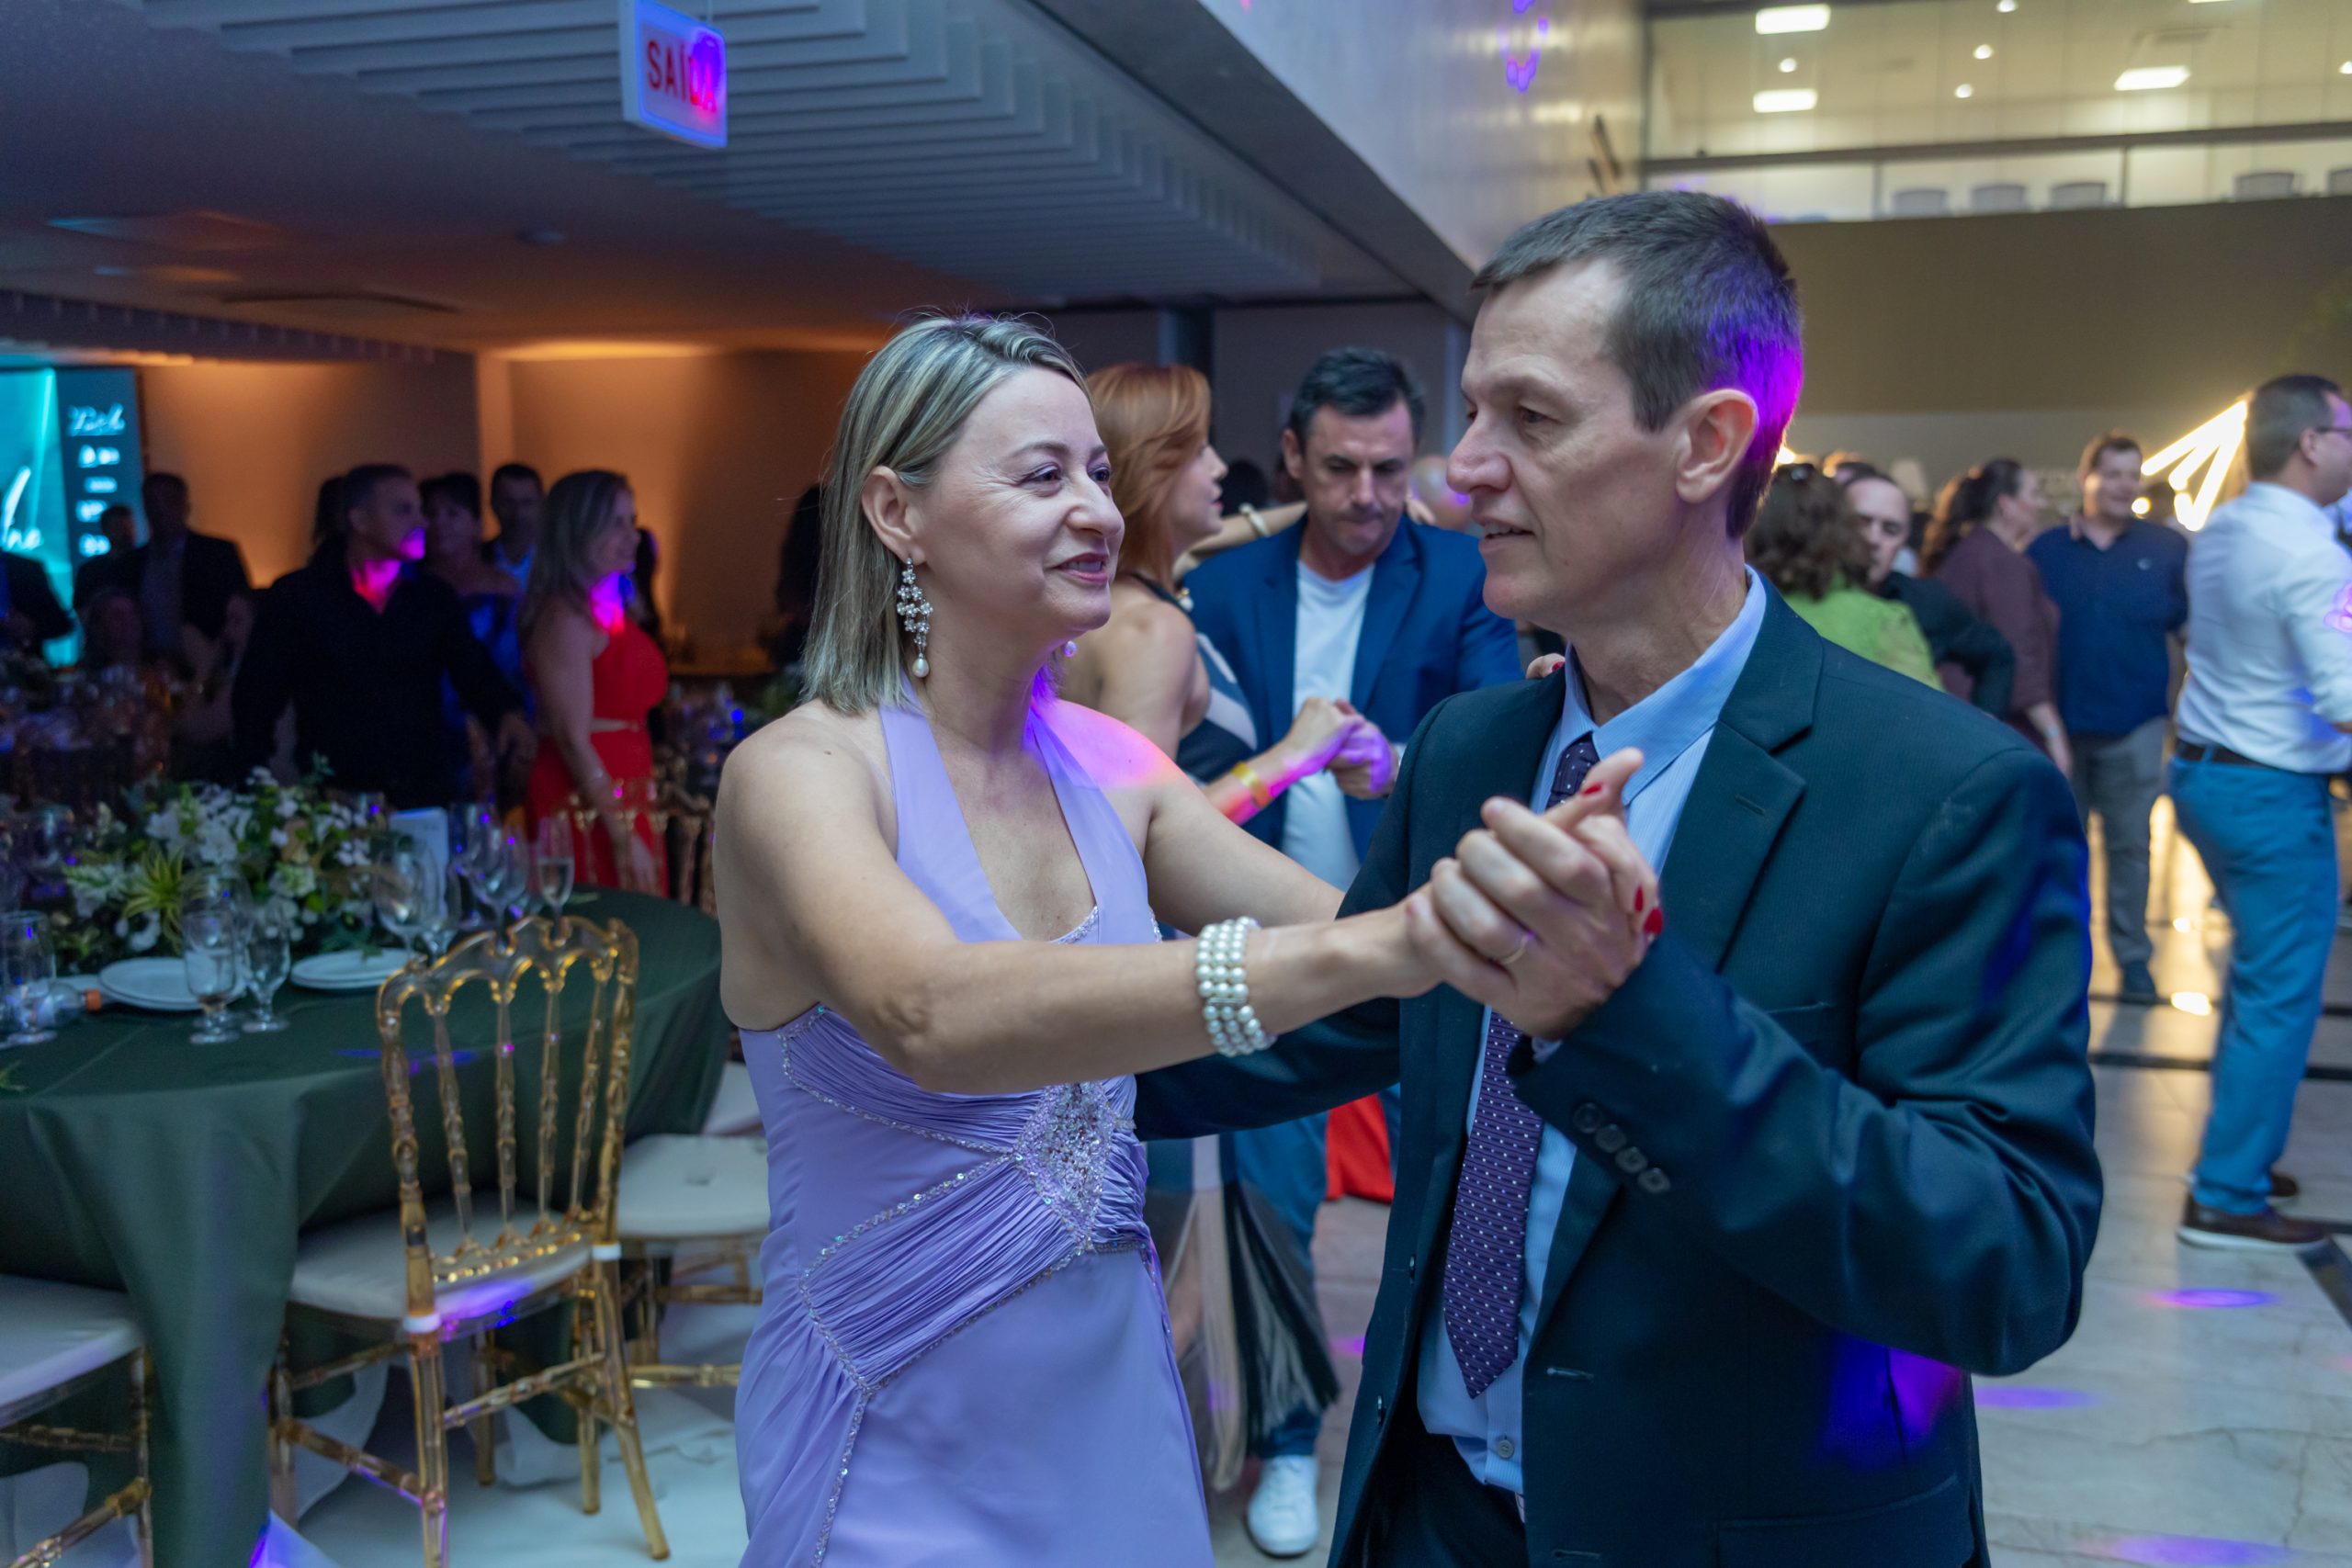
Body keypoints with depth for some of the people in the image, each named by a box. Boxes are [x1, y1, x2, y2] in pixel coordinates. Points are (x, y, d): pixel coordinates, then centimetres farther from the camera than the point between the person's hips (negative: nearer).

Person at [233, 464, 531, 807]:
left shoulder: (435, 598, 7)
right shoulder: (296, 596, 0)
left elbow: (476, 675, 2)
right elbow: (255, 700, 3)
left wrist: (507, 713, -20)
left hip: (424, 793, 2)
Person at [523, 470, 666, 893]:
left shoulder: (615, 608, 12)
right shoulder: (565, 619, -13)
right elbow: (573, 740, -17)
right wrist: (624, 838, -17)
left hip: (624, 800, 8)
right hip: (585, 806, -8)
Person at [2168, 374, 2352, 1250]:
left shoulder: (2218, 532, 7)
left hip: (2204, 770, 9)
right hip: (2272, 792, -9)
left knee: (2257, 976, 22)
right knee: (2280, 997, 0)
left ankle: (2239, 1151, 34)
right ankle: (2228, 1198, 5)